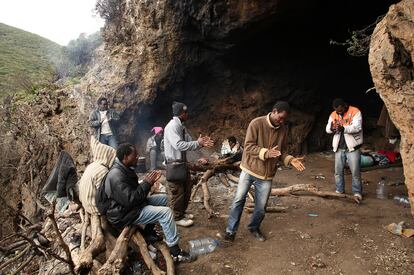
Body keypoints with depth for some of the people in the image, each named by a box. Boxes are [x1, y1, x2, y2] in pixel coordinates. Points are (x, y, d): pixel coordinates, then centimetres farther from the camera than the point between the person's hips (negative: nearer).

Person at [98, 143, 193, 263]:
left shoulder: (125, 169, 6)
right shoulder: (116, 175, -26)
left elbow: (136, 190, 13)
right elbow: (130, 200, -31)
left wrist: (149, 181, -3)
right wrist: (147, 183, -23)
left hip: (133, 204, 10)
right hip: (125, 214, -10)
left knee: (164, 198, 12)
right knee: (165, 212, -20)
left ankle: (149, 230, 20)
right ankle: (175, 251, -13)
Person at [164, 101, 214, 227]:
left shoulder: (182, 127, 10)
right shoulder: (172, 126, -20)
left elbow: (189, 142, 10)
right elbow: (179, 145, -30)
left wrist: (201, 142, -11)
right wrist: (198, 143, -25)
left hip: (182, 163, 10)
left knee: (187, 188, 19)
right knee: (177, 192, 2)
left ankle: (182, 213, 35)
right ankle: (177, 218, 18)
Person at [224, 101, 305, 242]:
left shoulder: (283, 130, 2)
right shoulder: (256, 123, -13)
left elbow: (281, 151, 10)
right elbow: (248, 146, -17)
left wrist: (290, 160, -9)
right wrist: (266, 152, -30)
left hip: (267, 174, 4)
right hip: (249, 169, -3)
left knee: (261, 206, 8)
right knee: (239, 200, 0)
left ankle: (254, 227, 34)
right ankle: (231, 230, 16)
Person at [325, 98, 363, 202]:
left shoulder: (355, 112, -9)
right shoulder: (333, 114, 5)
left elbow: (357, 127, -22)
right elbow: (327, 129, 0)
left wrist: (343, 128, -38)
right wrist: (331, 128, -25)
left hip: (352, 147, -4)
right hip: (339, 148, 5)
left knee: (355, 172, 0)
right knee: (338, 171, 11)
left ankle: (357, 193, 13)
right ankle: (339, 191, 24)